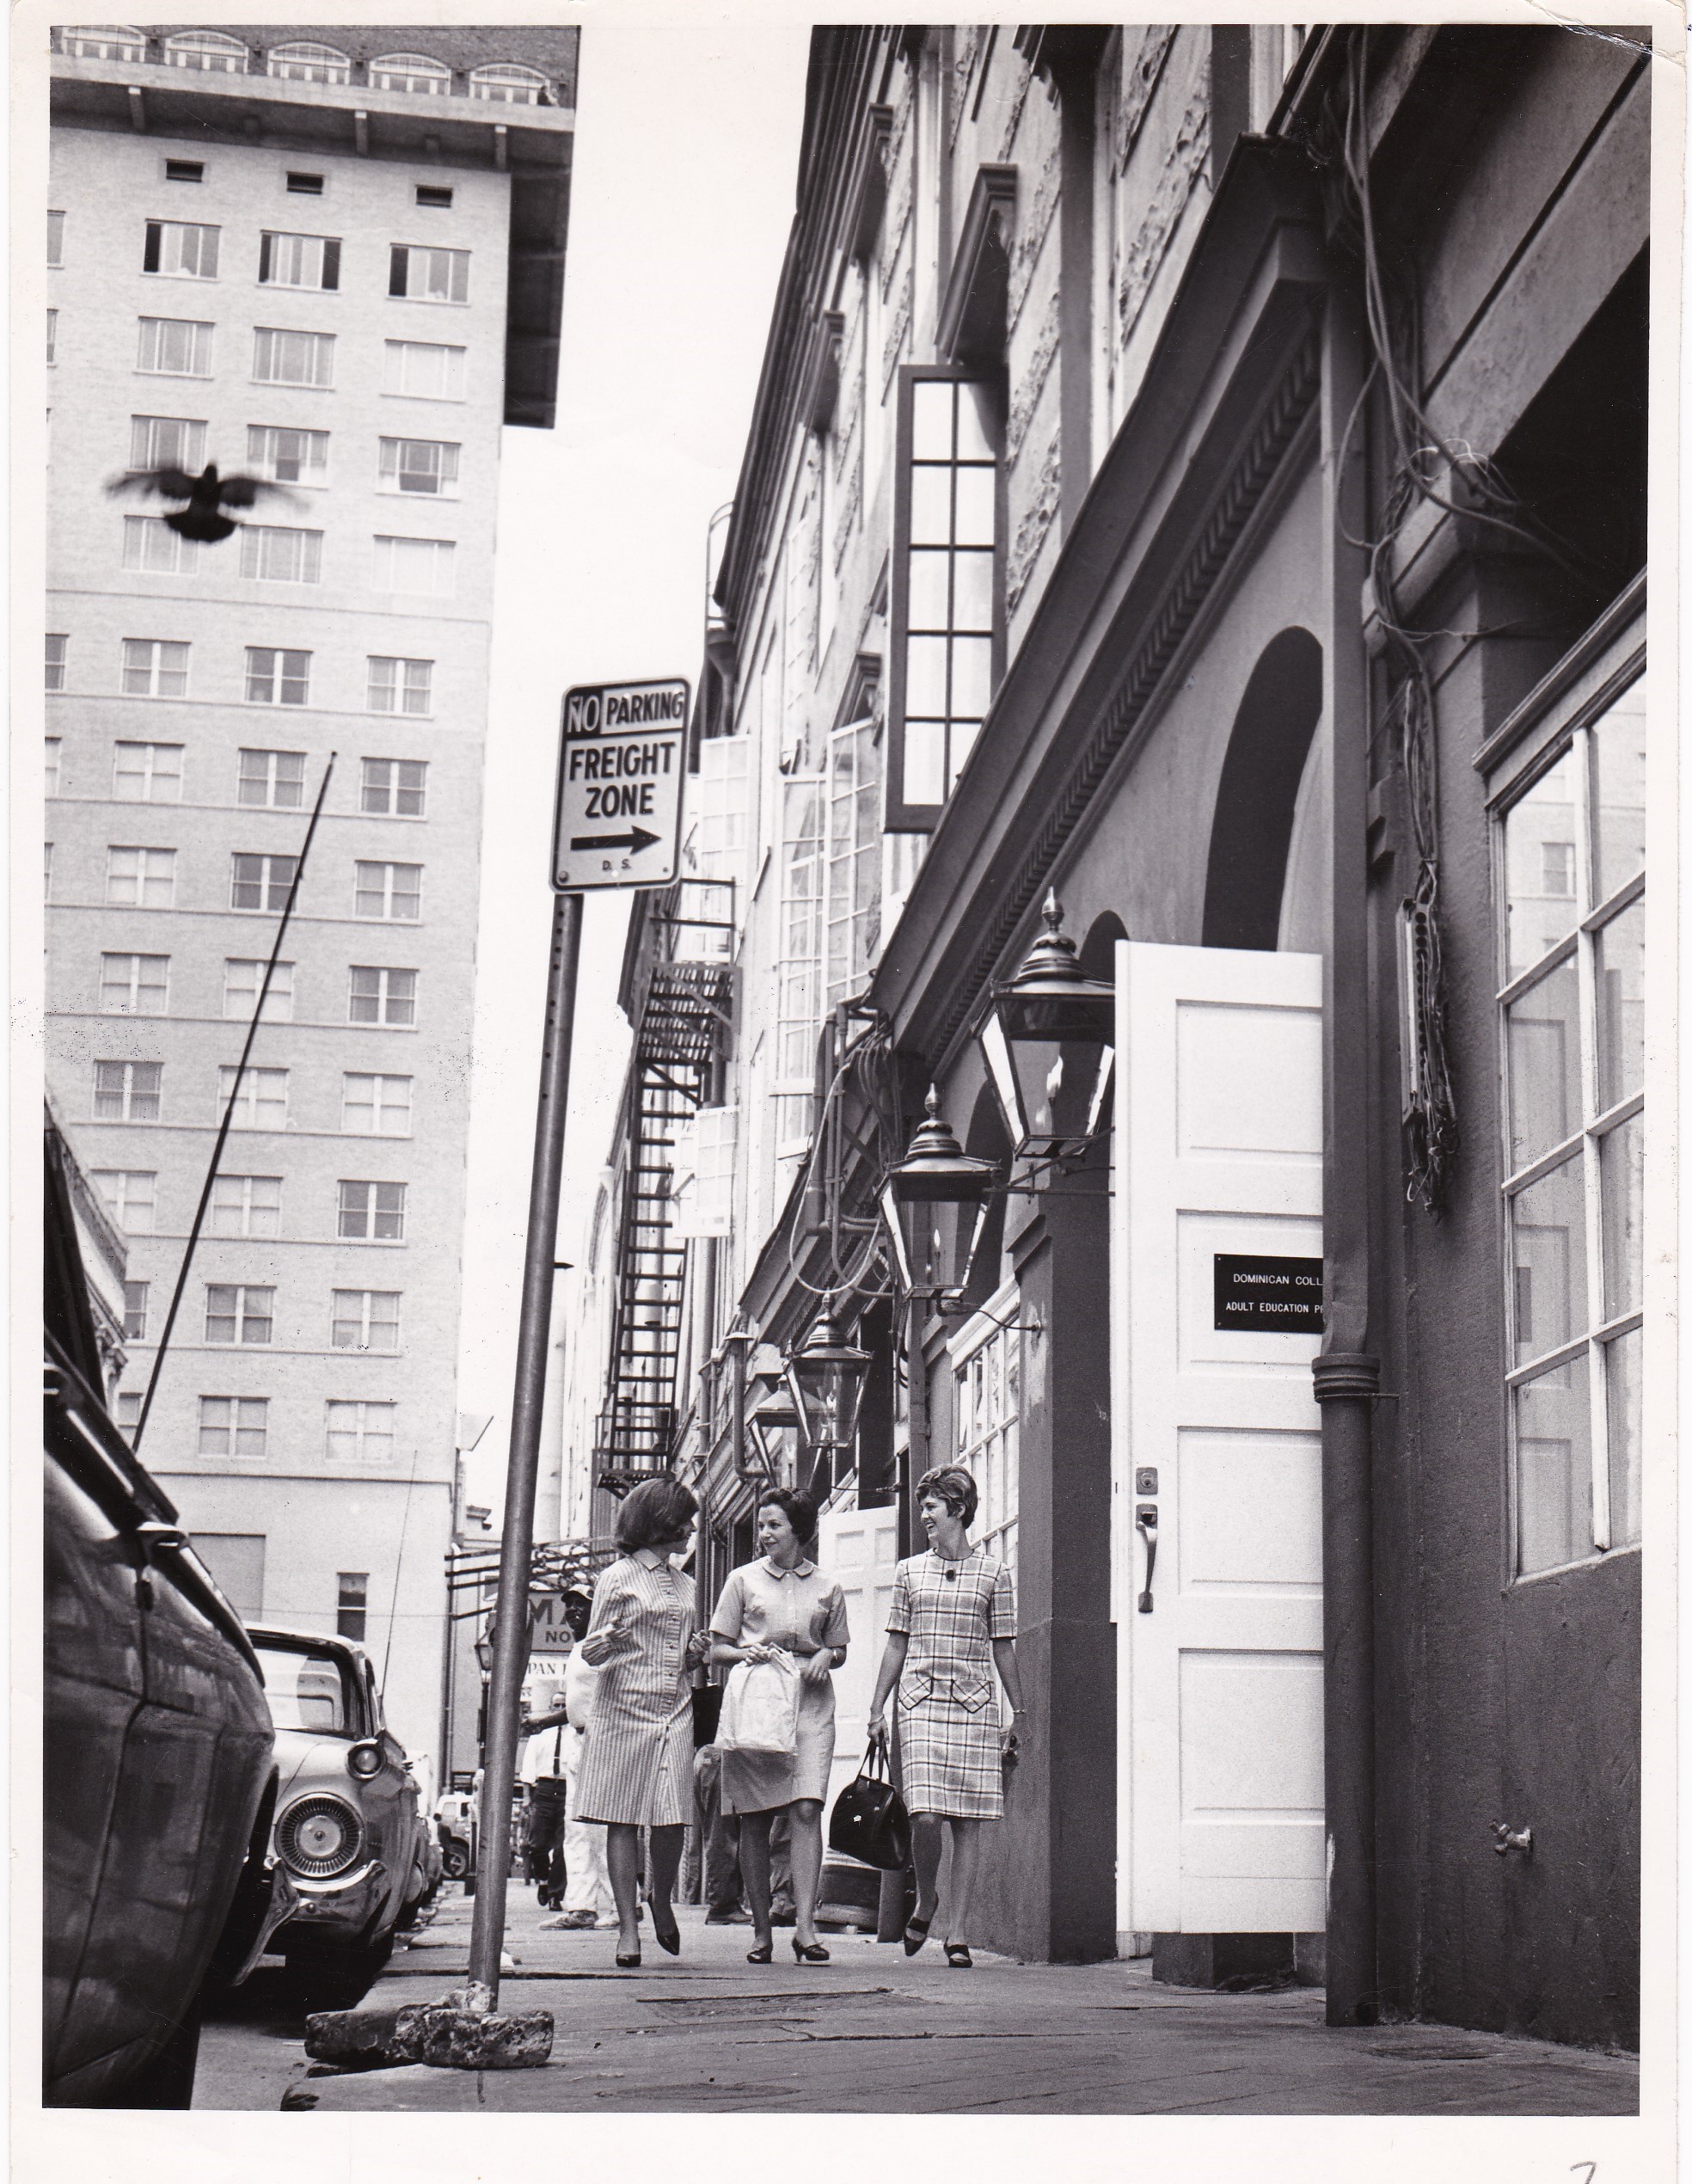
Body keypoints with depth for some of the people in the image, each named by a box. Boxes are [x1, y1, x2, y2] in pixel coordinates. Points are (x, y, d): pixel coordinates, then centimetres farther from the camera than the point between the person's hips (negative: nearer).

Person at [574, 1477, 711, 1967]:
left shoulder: (684, 1585, 18)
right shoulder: (618, 1578, 1)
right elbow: (591, 1653, 1)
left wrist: (695, 1653, 5)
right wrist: (608, 1637, -21)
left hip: (675, 1714, 5)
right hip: (626, 1711, -4)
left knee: (672, 1818, -4)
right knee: (623, 1820, -4)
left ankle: (662, 1900, 21)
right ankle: (628, 1928, -1)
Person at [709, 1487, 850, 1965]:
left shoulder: (827, 1589, 12)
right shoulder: (743, 1580, 11)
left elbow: (840, 1648, 21)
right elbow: (717, 1648, 11)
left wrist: (826, 1656, -1)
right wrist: (746, 1653, -9)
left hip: (810, 1703, 0)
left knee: (806, 1809, -14)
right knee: (754, 1819, 0)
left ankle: (805, 1925, -17)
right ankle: (761, 1931, 8)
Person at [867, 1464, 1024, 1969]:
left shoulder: (992, 1572, 7)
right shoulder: (910, 1572, 12)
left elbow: (1004, 1648, 10)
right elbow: (896, 1645, 14)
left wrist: (1019, 1712, 7)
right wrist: (877, 1708, 10)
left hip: (975, 1707, 0)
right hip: (921, 1704, 0)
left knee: (968, 1824, -1)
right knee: (925, 1817, -12)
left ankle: (957, 1934, 5)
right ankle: (926, 1900, 15)